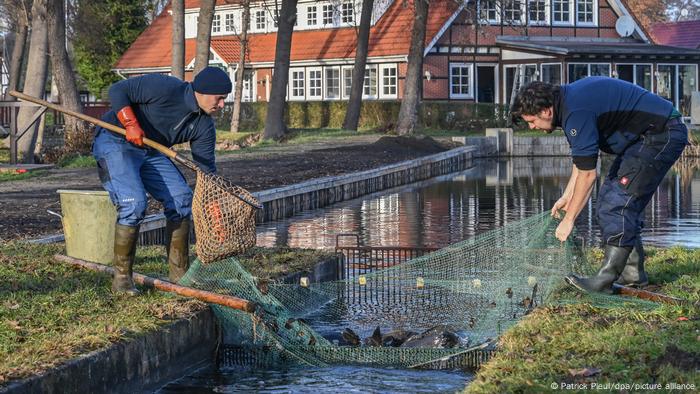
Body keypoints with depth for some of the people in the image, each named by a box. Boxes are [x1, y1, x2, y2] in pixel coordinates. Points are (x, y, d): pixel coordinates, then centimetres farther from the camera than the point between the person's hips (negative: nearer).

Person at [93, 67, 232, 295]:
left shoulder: (204, 126, -2)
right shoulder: (165, 88, -23)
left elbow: (206, 169, 1)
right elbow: (117, 91, -19)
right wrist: (131, 125, -30)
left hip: (149, 151, 8)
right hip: (114, 141, -8)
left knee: (182, 199, -3)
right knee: (134, 203, -24)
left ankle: (179, 275, 7)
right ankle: (121, 279, -13)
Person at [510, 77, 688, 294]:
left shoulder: (577, 112, -24)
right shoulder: (569, 98, 8)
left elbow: (587, 174, -22)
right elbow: (582, 157, 21)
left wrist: (568, 220, -13)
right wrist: (567, 196, 25)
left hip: (662, 135, -11)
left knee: (619, 201, -15)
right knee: (609, 197, 11)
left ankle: (604, 281, -15)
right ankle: (633, 274, 14)